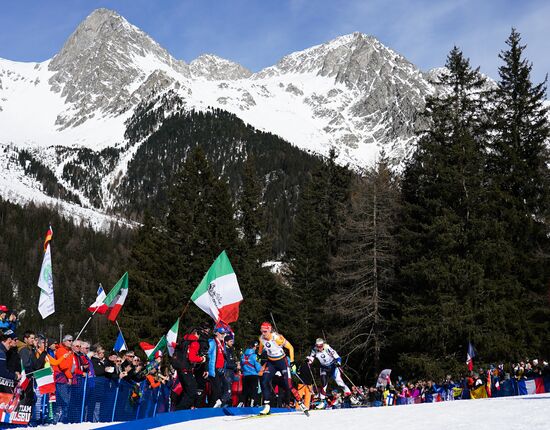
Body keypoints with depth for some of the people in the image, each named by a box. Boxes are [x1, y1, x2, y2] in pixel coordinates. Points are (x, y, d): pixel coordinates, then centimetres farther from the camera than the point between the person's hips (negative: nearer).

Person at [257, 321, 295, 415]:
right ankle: (267, 406, -5)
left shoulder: (278, 338, -26)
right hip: (271, 362, 5)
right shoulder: (261, 338, -9)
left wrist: (292, 361, -17)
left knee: (287, 385, -9)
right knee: (264, 382, -10)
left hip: (282, 361, -5)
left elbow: (290, 347, -16)